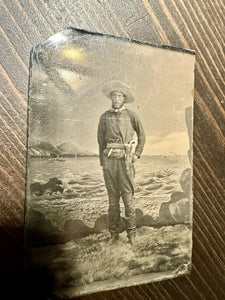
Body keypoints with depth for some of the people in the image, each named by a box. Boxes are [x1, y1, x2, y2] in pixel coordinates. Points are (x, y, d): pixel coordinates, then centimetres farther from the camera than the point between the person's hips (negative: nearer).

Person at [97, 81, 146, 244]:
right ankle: (114, 233, 18)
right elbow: (101, 140, 13)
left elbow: (142, 135, 13)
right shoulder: (105, 117, 10)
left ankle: (131, 233, 11)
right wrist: (102, 161, 7)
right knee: (112, 196, 7)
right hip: (109, 159, 2)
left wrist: (137, 154, 3)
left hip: (125, 159, -2)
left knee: (128, 195, -2)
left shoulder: (131, 115, 5)